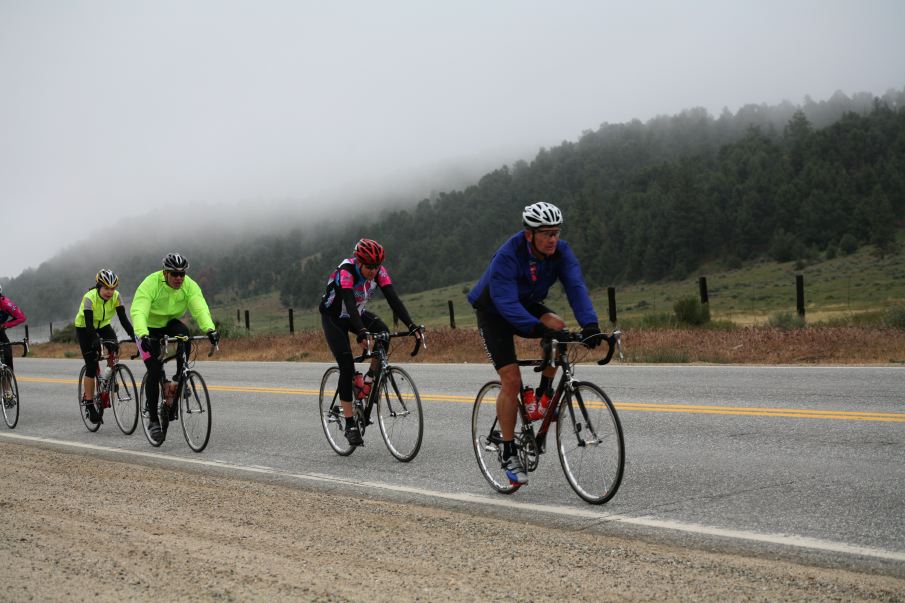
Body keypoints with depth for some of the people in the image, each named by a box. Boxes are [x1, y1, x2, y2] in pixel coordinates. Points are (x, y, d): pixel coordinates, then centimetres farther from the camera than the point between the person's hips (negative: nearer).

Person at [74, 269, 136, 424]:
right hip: (84, 328, -4)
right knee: (91, 365, -10)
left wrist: (134, 336, -35)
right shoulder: (89, 298, -30)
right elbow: (89, 323, -36)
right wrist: (96, 341, -50)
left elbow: (123, 319, -23)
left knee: (114, 347, -26)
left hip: (103, 326, 4)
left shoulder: (116, 296, -19)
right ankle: (89, 404, -2)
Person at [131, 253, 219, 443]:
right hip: (149, 328, -3)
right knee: (155, 371, -14)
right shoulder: (150, 284, -28)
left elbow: (200, 308, -31)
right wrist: (143, 336, -57)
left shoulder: (189, 285, -18)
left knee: (184, 333, -33)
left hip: (170, 324, 3)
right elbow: (138, 312, -39)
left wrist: (210, 329, -50)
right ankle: (153, 418, 0)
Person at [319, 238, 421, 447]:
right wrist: (361, 332, -60)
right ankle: (350, 425, -9)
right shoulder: (346, 271, -33)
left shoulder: (379, 271, -19)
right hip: (334, 317, -5)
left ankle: (371, 378, -6)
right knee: (347, 368, -15)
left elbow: (393, 299, -27)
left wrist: (411, 325, -40)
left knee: (383, 333, -27)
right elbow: (349, 304, -45)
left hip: (358, 313, 5)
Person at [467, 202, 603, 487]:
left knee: (558, 327, -29)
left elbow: (576, 286, -29)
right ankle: (509, 454, -2)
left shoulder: (561, 252, -19)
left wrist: (590, 324, -45)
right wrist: (537, 327, -54)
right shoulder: (508, 256, -33)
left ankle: (544, 393, -8)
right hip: (494, 311, -4)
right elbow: (506, 303, -40)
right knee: (511, 380, -14)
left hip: (527, 305, 5)